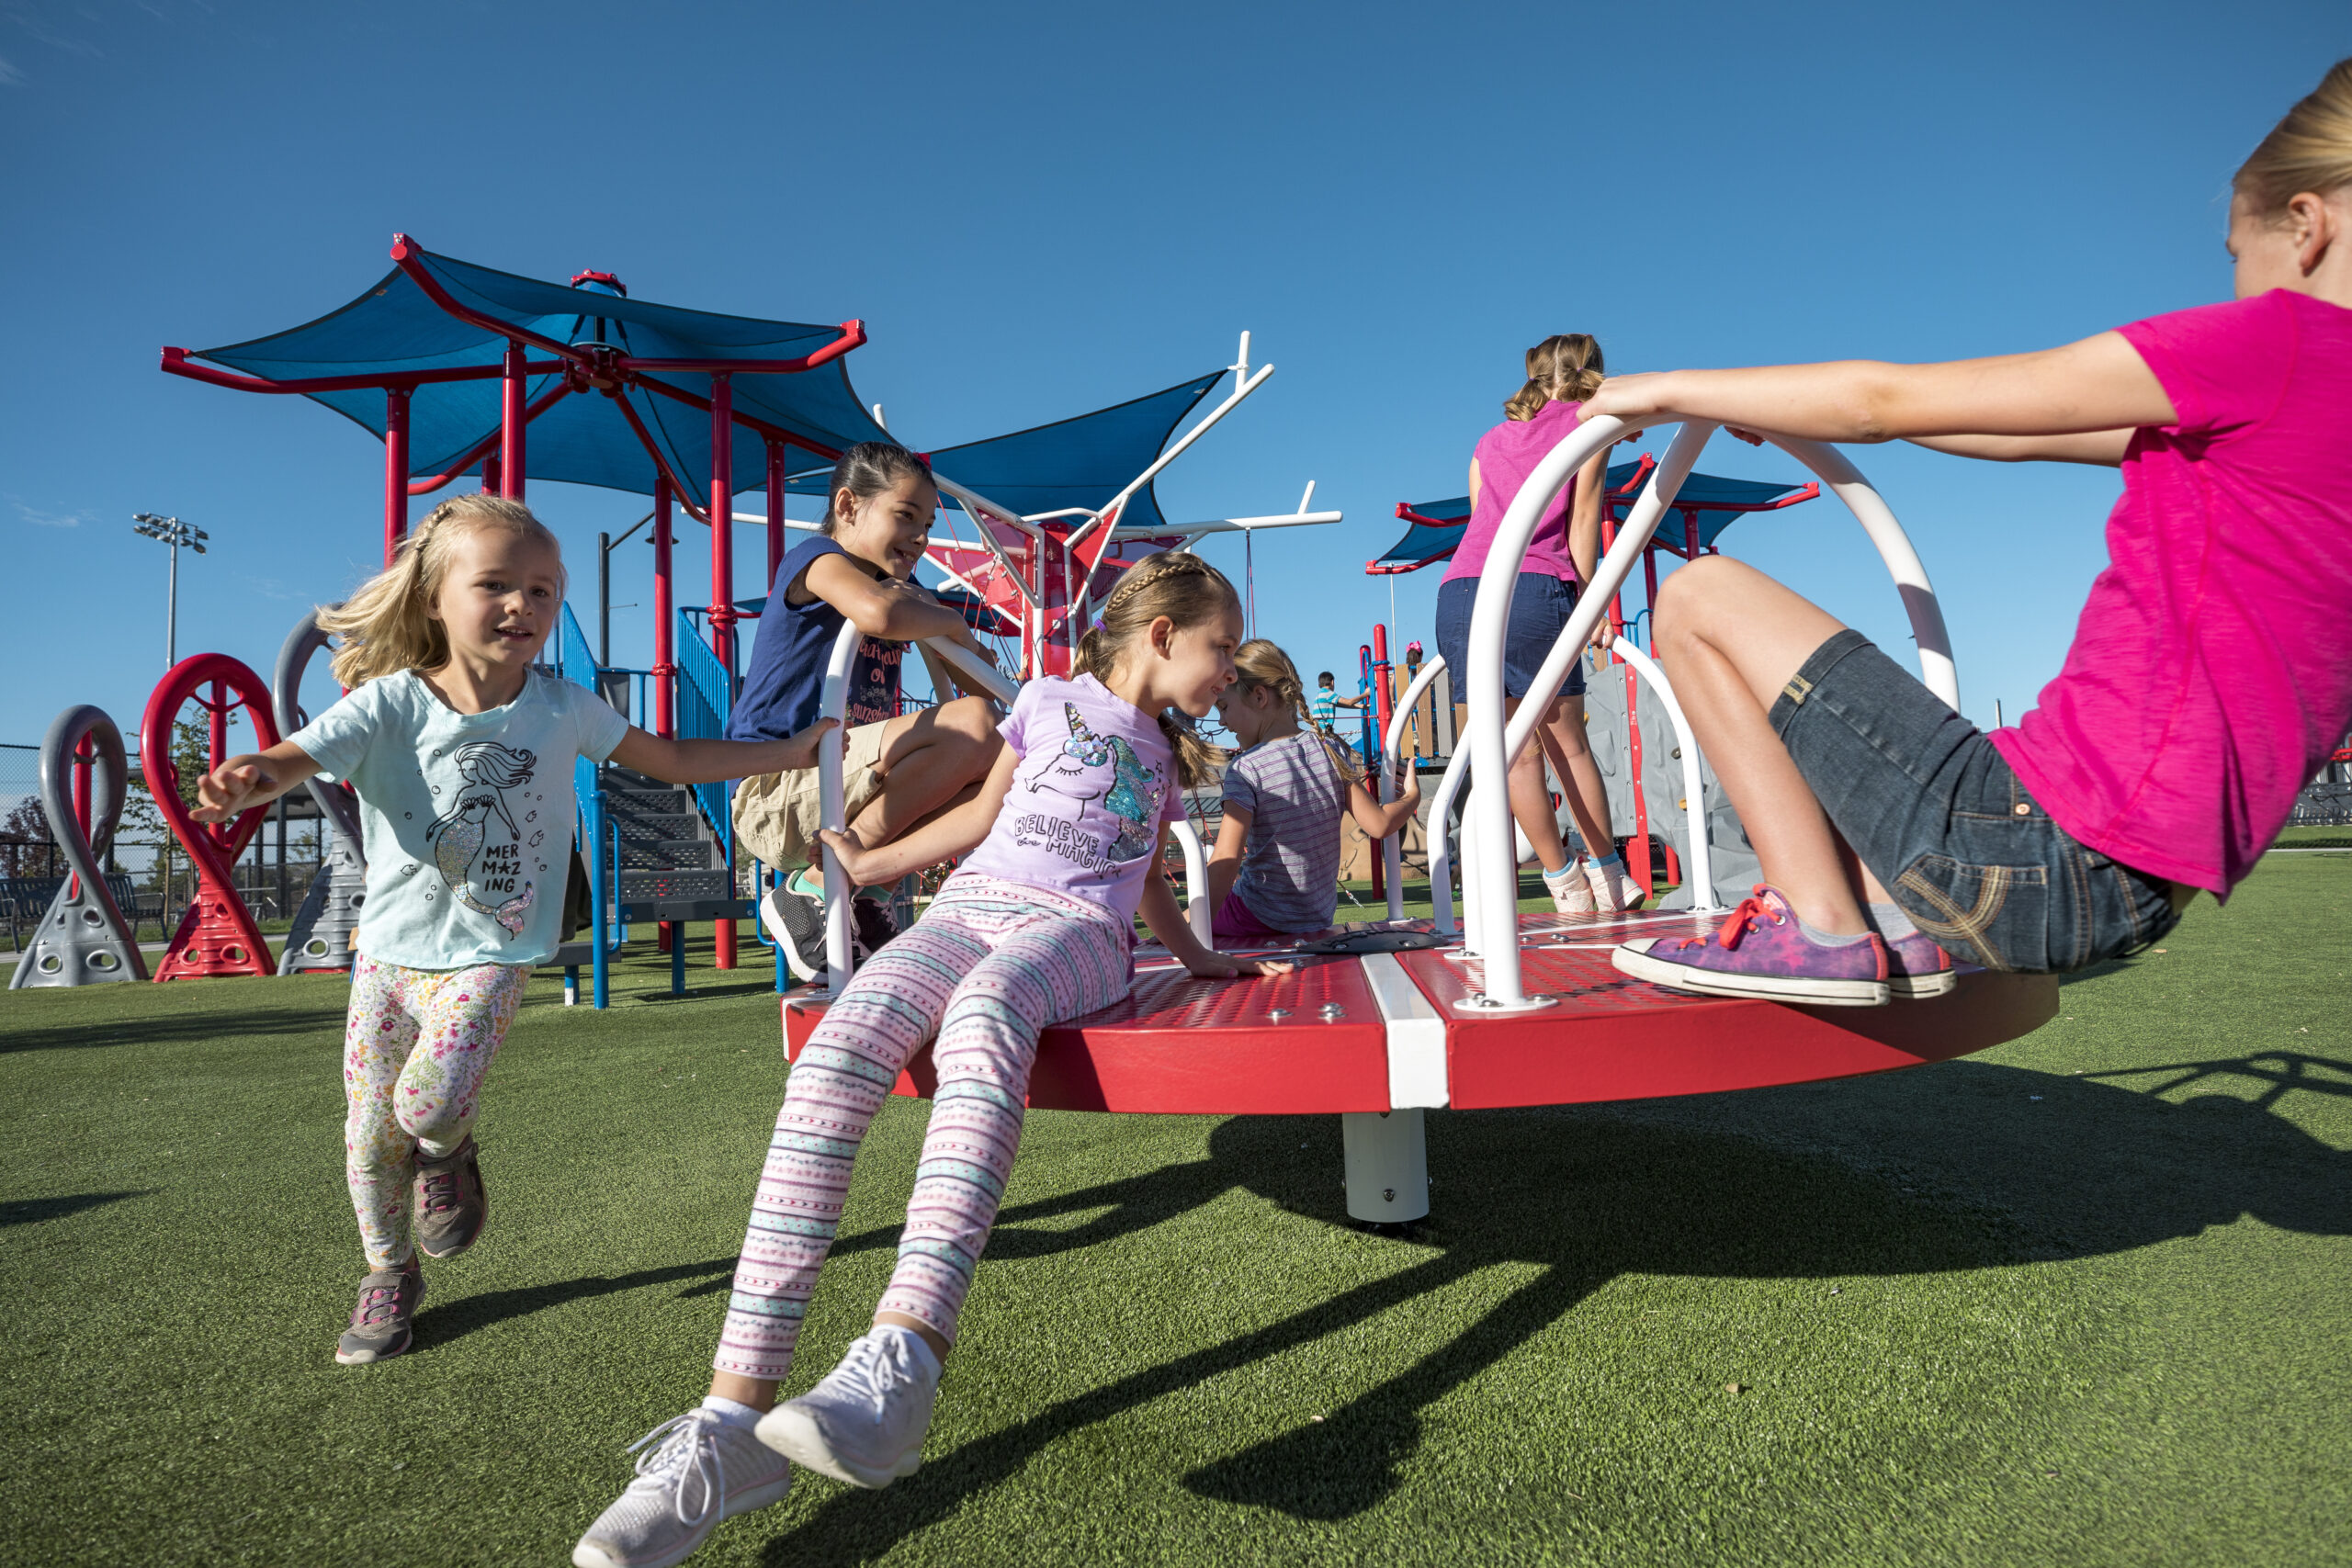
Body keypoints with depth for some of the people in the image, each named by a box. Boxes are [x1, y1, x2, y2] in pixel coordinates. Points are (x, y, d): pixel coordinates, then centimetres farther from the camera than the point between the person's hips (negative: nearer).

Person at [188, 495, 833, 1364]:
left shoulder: (561, 707, -5)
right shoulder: (392, 703, -11)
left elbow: (672, 759, 4)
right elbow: (297, 755, -24)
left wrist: (792, 750, 2)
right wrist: (247, 777, -49)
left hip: (489, 955, -1)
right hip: (389, 948, 1)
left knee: (429, 1102, -21)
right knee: (370, 1131, 7)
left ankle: (448, 1152, 18)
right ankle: (389, 1276, 34)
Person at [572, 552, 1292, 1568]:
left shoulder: (1167, 753, 28)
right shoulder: (1052, 699, 21)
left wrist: (1196, 957, 38)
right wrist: (873, 864, 22)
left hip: (1076, 929, 0)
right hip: (971, 905, 0)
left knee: (983, 1016, -39)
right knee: (834, 1054, -30)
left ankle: (900, 1364, -52)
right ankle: (734, 1416, -32)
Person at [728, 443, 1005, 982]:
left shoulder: (903, 587, 19)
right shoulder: (818, 558, -4)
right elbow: (879, 614, -28)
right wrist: (954, 624, -11)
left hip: (839, 795, 9)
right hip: (775, 789, -9)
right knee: (973, 726, -24)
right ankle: (816, 884, -16)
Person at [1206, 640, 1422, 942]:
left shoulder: (1246, 769, -18)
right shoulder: (1332, 751, -2)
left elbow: (1226, 862, -24)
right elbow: (1379, 825, -2)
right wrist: (1412, 797, 19)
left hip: (1259, 920, -7)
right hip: (1320, 915, 7)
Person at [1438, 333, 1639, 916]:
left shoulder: (1490, 440, 29)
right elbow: (1582, 517, 7)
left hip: (1459, 591, 4)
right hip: (1534, 588, -4)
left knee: (1515, 751, 3)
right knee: (1568, 744, 6)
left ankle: (1567, 886, 6)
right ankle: (1608, 877, 15)